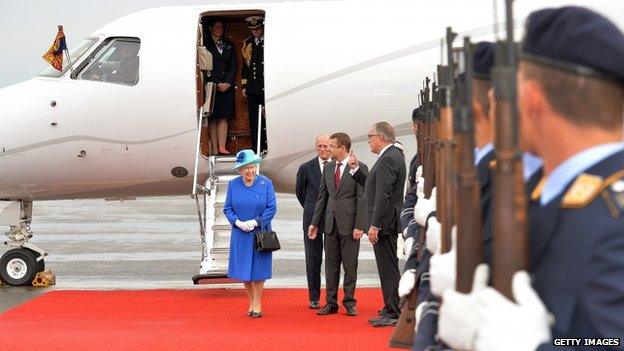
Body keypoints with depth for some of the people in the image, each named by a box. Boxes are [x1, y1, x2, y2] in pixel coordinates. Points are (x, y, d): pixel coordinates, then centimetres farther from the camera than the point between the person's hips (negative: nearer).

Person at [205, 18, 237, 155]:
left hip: (227, 86, 4)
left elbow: (233, 65, 11)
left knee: (223, 117, -2)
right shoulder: (205, 44, 2)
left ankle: (222, 147, -5)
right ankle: (215, 149, -7)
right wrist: (217, 84, -9)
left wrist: (227, 83, -3)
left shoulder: (229, 45, 16)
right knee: (213, 118, -4)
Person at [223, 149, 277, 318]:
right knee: (243, 271, 4)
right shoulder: (233, 185, 1)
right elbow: (227, 208, 3)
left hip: (260, 233, -2)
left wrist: (254, 222, -15)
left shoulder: (266, 183, -5)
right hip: (240, 234, 2)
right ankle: (252, 302, 21)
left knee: (258, 269, 1)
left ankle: (257, 304, 13)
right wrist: (238, 223, -13)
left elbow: (272, 208, -7)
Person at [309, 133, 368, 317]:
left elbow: (362, 199, -10)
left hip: (349, 224, -5)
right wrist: (315, 222, 12)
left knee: (350, 265, 2)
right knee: (331, 265, 8)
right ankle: (331, 303, 14)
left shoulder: (359, 168, -6)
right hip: (331, 223, 5)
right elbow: (322, 196, 15)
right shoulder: (328, 168, 11)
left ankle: (349, 303, 10)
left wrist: (359, 226, -15)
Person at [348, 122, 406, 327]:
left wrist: (375, 225, -23)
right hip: (387, 223, 11)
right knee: (388, 268, 15)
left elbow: (383, 195, -23)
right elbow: (372, 186, 21)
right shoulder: (393, 155, 16)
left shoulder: (388, 159, -17)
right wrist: (355, 170, 16)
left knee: (389, 269, -7)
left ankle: (393, 314, -4)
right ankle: (390, 311, 22)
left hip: (384, 222, -11)